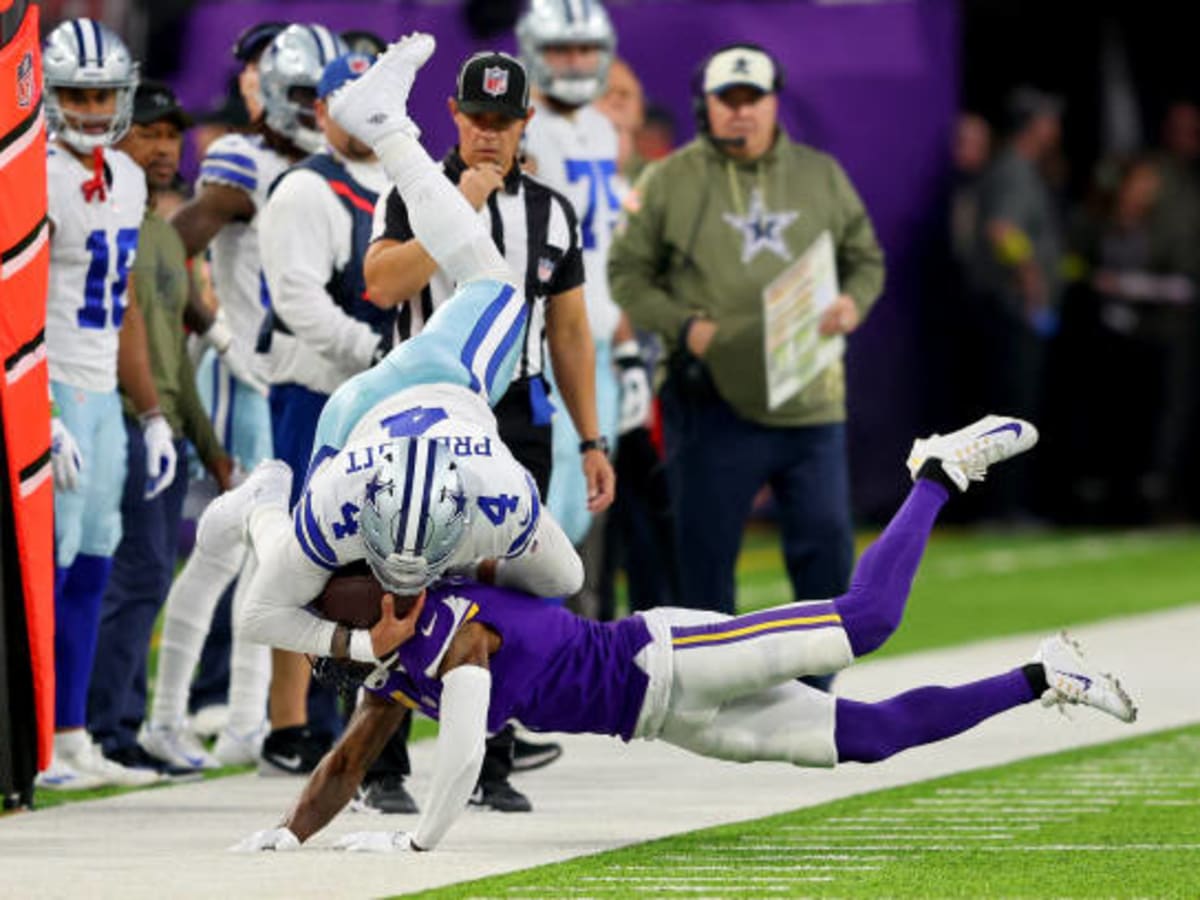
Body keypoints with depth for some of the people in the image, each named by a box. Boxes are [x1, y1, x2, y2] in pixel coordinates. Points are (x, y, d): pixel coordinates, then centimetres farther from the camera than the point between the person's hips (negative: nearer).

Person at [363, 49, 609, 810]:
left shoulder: (550, 212, 11)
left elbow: (569, 331, 14)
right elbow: (383, 285, -17)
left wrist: (593, 441, 10)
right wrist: (460, 209, -17)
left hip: (519, 416, 3)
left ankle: (493, 767, 8)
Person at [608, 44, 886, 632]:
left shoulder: (822, 177, 12)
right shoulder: (668, 183, 2)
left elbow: (866, 258, 18)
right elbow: (627, 273, 3)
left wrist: (853, 303, -4)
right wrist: (683, 326, -13)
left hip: (810, 401, 3)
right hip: (712, 401, -3)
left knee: (826, 541, 3)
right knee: (706, 549, 1)